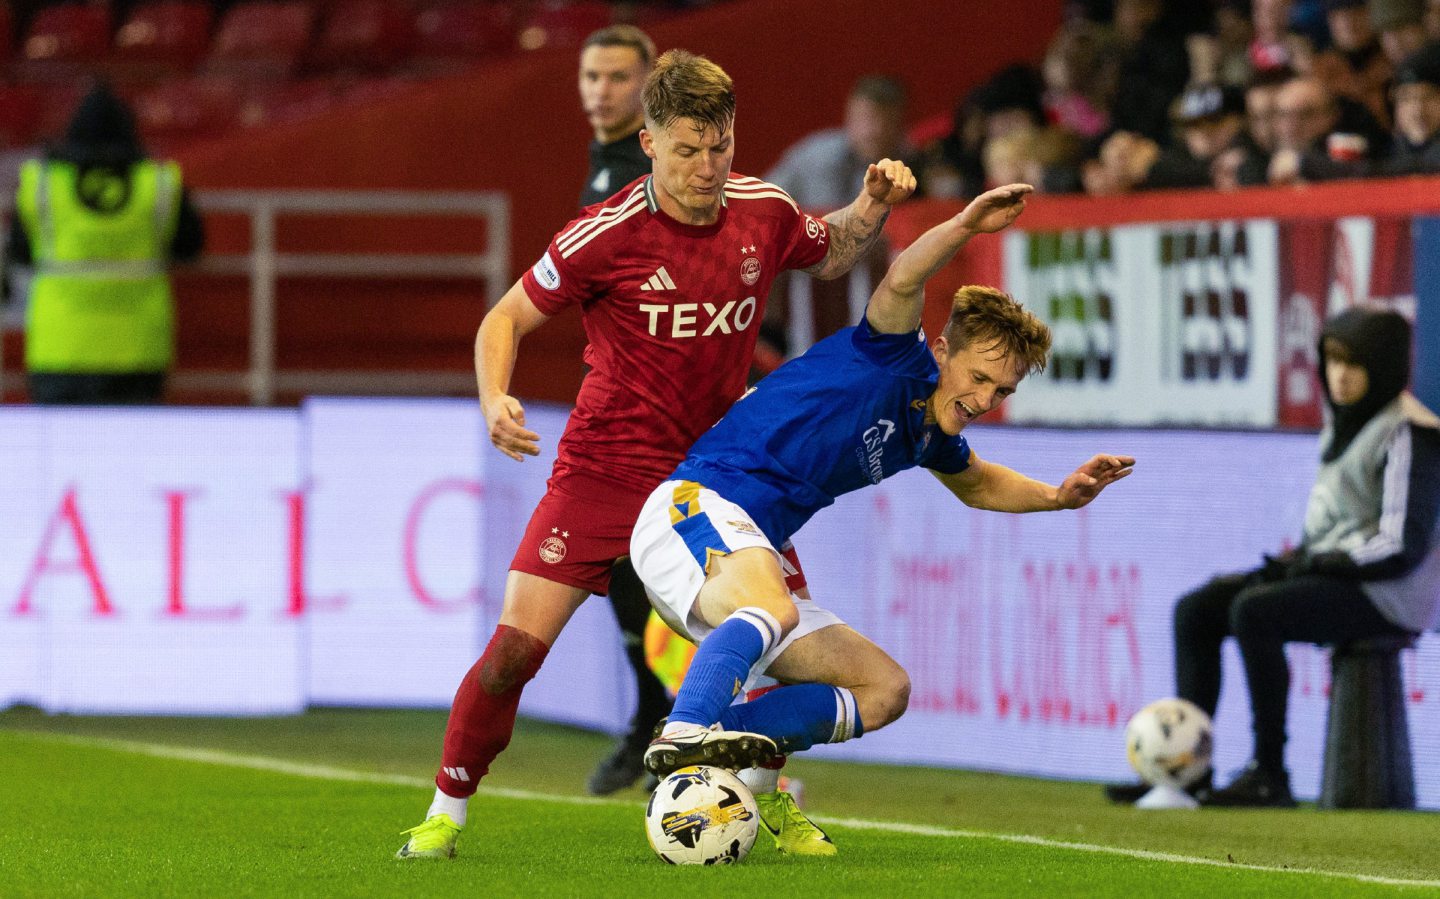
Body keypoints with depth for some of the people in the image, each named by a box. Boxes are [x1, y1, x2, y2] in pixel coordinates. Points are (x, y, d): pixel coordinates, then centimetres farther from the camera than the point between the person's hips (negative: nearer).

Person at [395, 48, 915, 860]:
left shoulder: (765, 214, -3)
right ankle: (447, 812, 6)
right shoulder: (606, 235, -16)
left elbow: (830, 256, 21)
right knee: (515, 647, -11)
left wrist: (874, 207, 2)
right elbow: (507, 319, -6)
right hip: (605, 470, -4)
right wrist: (495, 399, -24)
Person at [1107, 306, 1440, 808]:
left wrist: (1317, 564, -15)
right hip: (1330, 575, 10)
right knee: (1196, 611, 0)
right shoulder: (1342, 425, 15)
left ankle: (1270, 776, -25)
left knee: (1254, 612, -30)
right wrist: (1294, 561, 2)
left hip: (1388, 592, -10)